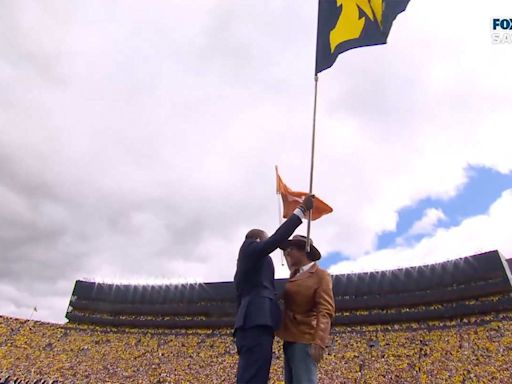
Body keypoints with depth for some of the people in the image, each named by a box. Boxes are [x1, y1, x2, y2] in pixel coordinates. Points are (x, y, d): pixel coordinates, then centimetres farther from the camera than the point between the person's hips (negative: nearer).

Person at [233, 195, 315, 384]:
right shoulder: (250, 247, 6)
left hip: (251, 322, 10)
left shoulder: (244, 268, 30)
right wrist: (302, 209, -3)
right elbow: (277, 238, -7)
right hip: (258, 322, -10)